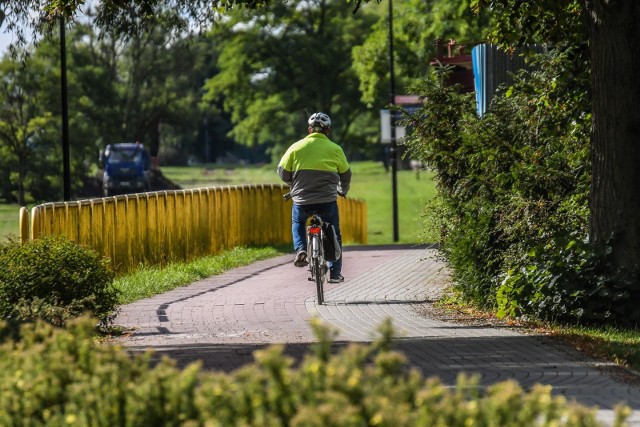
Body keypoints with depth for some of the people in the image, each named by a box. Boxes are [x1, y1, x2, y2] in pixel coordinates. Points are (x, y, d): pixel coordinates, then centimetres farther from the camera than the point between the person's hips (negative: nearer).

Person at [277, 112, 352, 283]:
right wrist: (343, 191, 33)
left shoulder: (297, 147, 1)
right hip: (328, 201, 0)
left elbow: (282, 172, 4)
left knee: (298, 222, 31)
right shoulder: (335, 149, 2)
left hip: (302, 200, 0)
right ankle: (334, 273, 16)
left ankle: (300, 249, 6)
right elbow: (346, 174, 12)